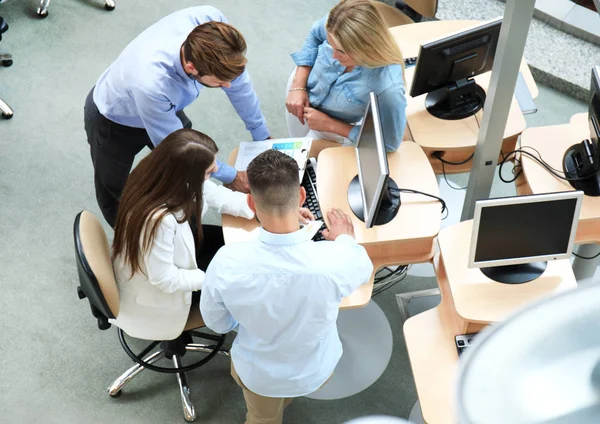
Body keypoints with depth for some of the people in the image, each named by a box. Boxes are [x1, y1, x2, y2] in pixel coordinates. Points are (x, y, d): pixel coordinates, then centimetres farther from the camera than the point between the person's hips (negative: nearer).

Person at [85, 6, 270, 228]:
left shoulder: (210, 20, -37)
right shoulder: (150, 84, -49)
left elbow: (238, 81, -15)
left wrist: (261, 134, -5)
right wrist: (230, 177, -17)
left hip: (165, 106, 5)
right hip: (114, 121, -5)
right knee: (114, 194, 18)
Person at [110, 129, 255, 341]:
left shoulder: (158, 173, -21)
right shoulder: (158, 220, -44)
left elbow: (217, 195, -7)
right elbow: (166, 280, -30)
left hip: (165, 254, 7)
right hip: (159, 294, -7)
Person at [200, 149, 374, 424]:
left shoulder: (228, 262, -34)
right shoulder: (336, 261, -35)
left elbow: (216, 323, -13)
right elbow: (363, 270, -8)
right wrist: (345, 240, 14)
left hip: (257, 373, 0)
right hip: (315, 371, 0)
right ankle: (287, 397, 62)